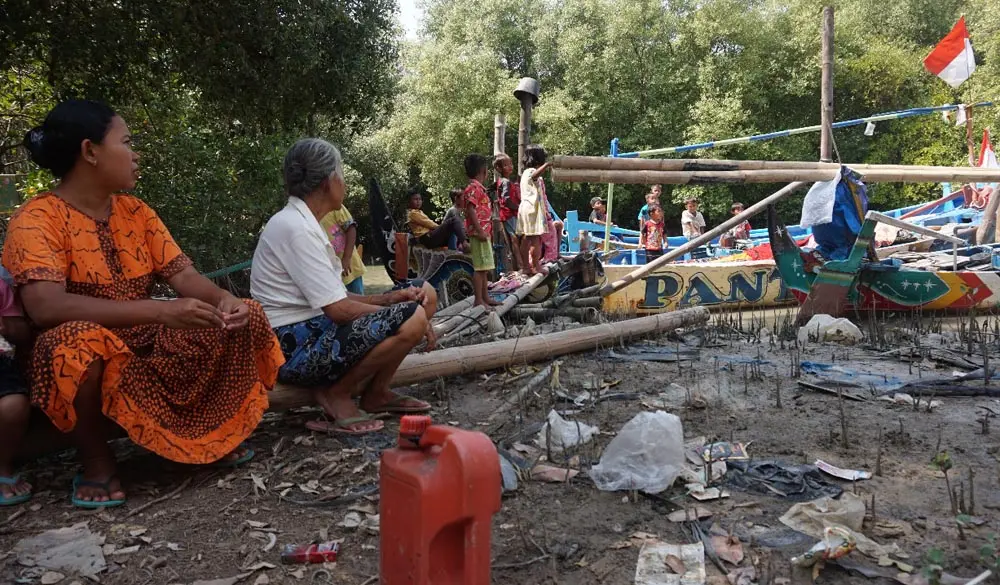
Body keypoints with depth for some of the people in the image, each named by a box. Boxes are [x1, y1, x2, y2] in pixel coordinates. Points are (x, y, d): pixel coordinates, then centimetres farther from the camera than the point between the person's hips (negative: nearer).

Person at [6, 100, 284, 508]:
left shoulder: (136, 212, 6)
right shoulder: (37, 219, -14)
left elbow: (182, 275, -1)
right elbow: (45, 306, -29)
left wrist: (224, 300, -24)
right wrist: (160, 311, -36)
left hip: (150, 350, 6)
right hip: (89, 358, -5)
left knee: (246, 319, -8)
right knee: (80, 339, -39)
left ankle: (208, 432, 6)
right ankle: (96, 458, -12)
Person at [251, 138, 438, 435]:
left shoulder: (302, 222, 14)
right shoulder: (295, 228, -18)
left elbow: (335, 299, 11)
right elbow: (339, 309, -22)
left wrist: (390, 298, -3)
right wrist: (402, 312, -12)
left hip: (313, 329, 10)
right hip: (294, 347, -10)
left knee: (423, 295, 6)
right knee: (411, 319, -27)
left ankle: (376, 394, 8)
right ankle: (336, 393, -8)